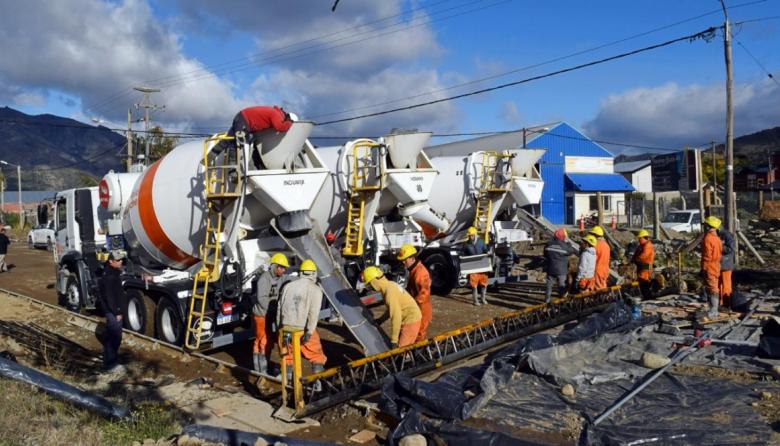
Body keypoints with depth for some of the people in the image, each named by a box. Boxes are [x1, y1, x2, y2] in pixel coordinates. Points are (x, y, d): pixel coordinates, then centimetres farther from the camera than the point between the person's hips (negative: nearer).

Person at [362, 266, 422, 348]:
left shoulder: (390, 293, -27)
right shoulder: (390, 285, 2)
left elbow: (396, 317, -26)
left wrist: (394, 340, -21)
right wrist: (381, 320, 18)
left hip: (411, 321, -10)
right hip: (410, 317, 10)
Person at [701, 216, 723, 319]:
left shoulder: (708, 238, -17)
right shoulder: (717, 238, 12)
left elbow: (707, 256, -19)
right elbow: (719, 254, 16)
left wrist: (703, 268, -15)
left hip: (709, 268, -9)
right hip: (716, 267, 9)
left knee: (711, 289, -7)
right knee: (714, 288, 14)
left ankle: (713, 311, -5)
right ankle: (714, 310, 21)